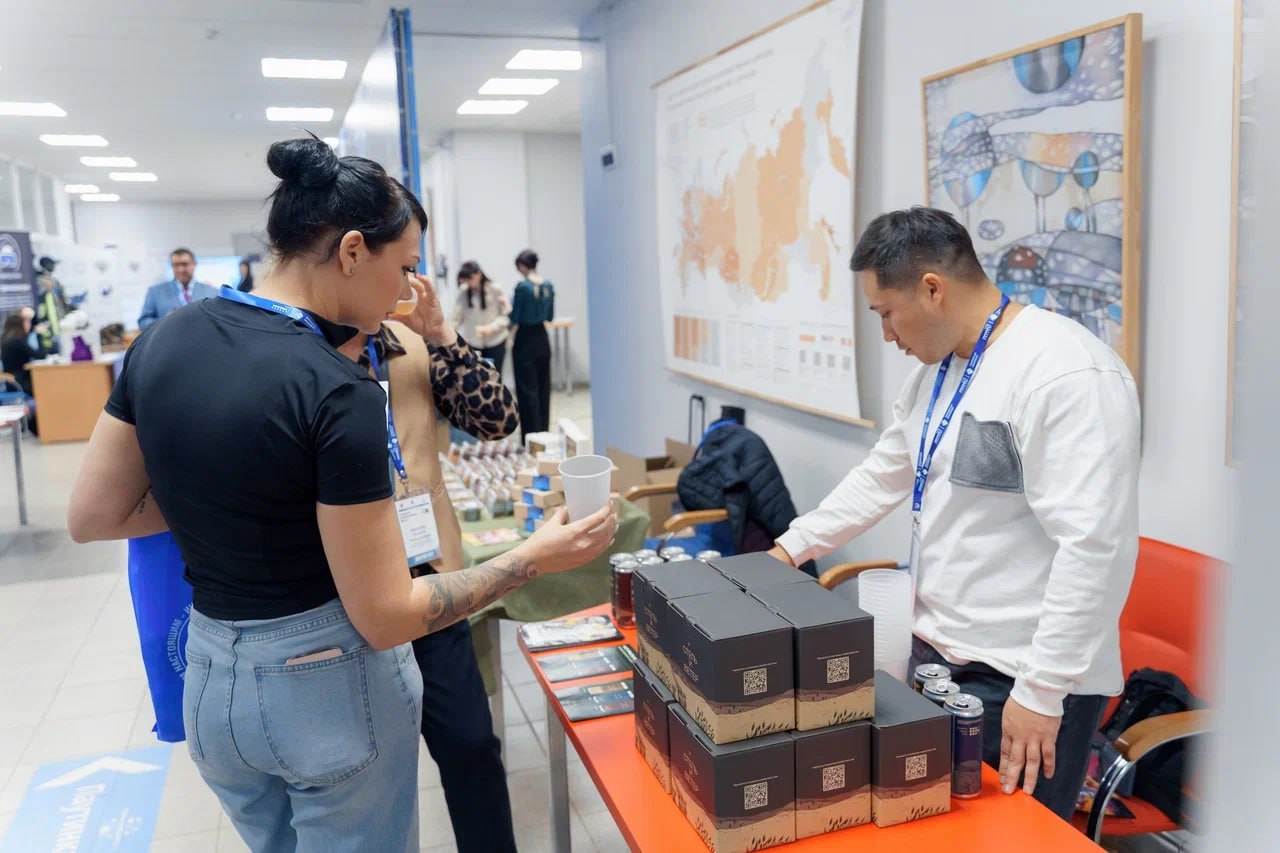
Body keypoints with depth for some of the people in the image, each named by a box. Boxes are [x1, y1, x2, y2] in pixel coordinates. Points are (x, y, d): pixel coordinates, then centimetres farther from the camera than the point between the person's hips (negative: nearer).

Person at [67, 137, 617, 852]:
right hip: (332, 685, -6)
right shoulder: (337, 391, -24)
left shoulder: (162, 342, -3)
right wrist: (535, 558, -14)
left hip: (210, 681, 7)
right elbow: (385, 616, -21)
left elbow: (92, 516, 5)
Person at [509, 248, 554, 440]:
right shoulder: (549, 285, 1)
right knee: (543, 387, 14)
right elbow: (550, 317, 10)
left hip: (525, 340, -6)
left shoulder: (522, 287, -17)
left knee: (527, 389, 1)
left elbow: (514, 318, -12)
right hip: (542, 338, 6)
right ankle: (543, 432, 23)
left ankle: (531, 437, 3)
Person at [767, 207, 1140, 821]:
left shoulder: (1068, 373, -20)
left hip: (1023, 681, -8)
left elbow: (1094, 546, -25)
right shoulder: (936, 369, 9)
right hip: (937, 653, 8)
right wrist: (792, 546, 18)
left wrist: (1041, 692, -22)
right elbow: (881, 478, 20)